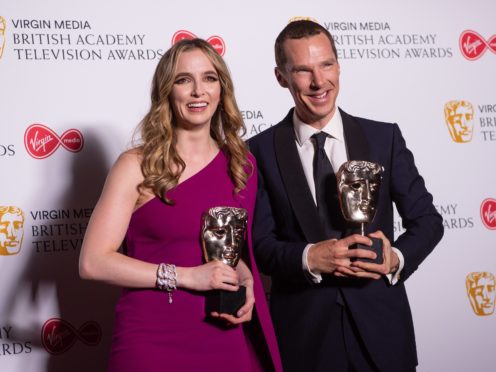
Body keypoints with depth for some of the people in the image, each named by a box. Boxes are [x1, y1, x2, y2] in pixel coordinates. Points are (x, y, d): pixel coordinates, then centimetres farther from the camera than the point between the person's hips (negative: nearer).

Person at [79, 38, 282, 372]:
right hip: (152, 340, -4)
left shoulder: (242, 164, 6)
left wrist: (245, 283, -3)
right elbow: (93, 262, -12)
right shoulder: (137, 165, -7)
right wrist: (186, 276, -17)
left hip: (225, 336, 4)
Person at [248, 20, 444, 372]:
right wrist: (309, 257, -22)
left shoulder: (385, 137, 1)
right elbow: (259, 243, -4)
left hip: (380, 322, 1)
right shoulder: (261, 151, -2)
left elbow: (427, 219, 4)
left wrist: (397, 258, -15)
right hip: (301, 330, -1)